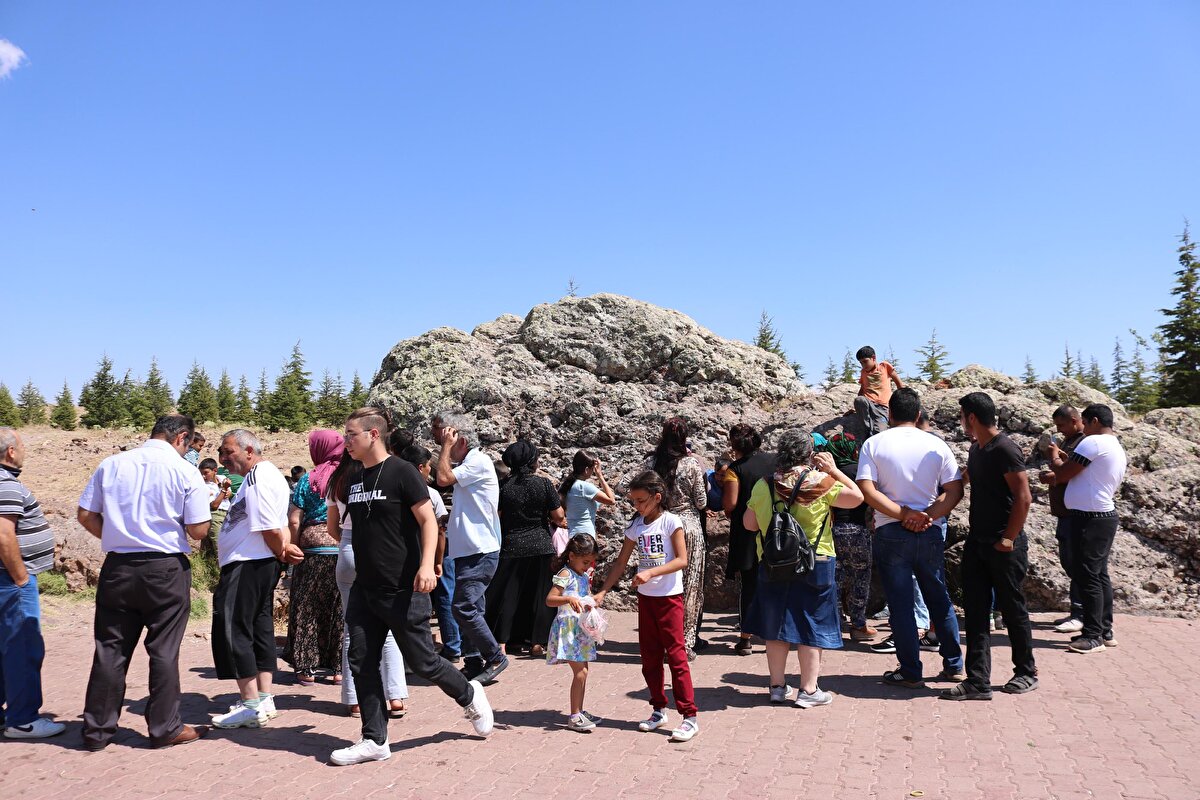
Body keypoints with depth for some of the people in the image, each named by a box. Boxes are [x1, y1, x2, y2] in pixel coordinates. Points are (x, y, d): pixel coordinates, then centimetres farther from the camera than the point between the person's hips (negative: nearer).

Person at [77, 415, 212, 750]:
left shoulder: (111, 464, 4)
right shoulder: (185, 471, -8)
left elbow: (85, 515, 5)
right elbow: (198, 530, -8)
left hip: (117, 568, 4)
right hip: (166, 569, -4)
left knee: (110, 648, 12)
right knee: (164, 650, 6)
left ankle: (97, 729, 21)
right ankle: (165, 728, 14)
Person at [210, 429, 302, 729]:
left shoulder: (257, 477, -16)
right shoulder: (268, 474, 17)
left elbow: (270, 528, -22)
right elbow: (277, 526, 18)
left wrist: (281, 553, -6)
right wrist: (283, 549, 2)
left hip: (246, 566, -11)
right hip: (263, 565, 11)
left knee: (233, 630, -4)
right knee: (260, 629, 13)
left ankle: (251, 705, 0)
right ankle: (264, 699, 20)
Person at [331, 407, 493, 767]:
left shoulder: (401, 472, -11)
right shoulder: (353, 479, 10)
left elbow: (428, 521, -15)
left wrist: (426, 564, -27)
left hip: (403, 589, -7)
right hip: (365, 588, 7)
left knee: (421, 661, 2)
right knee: (362, 662, 5)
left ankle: (470, 696, 28)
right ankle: (374, 740, 17)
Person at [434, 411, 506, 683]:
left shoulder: (479, 460, -11)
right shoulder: (467, 465, 18)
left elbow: (443, 478, -20)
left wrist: (446, 444, -10)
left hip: (480, 552, -10)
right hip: (468, 551, 10)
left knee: (464, 608, -13)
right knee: (469, 609, 11)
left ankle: (495, 657, -1)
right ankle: (474, 663, 18)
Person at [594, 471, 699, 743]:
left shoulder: (671, 521, -11)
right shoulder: (636, 526, 5)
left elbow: (682, 560, -17)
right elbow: (620, 562, 8)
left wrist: (650, 572, -27)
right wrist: (602, 592, 0)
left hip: (669, 596, -6)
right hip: (645, 597, 6)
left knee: (675, 654, -6)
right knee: (649, 656, 11)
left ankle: (690, 717, -1)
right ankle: (659, 710, 24)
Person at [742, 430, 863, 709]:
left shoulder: (763, 485, -1)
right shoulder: (821, 482, -10)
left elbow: (749, 523, 6)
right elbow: (857, 497, -1)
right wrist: (834, 470, 5)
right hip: (815, 565, -3)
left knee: (776, 626, 13)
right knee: (811, 626, 7)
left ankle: (777, 686, 21)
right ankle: (809, 690, 11)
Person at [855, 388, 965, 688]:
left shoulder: (874, 444, -3)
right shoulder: (936, 444, 3)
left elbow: (867, 491, -14)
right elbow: (955, 491, -4)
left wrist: (904, 514, -13)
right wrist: (926, 516, -11)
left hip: (891, 533, -2)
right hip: (931, 533, 3)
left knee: (900, 603, 5)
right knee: (939, 599, 16)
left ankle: (910, 672, 10)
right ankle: (953, 665, 25)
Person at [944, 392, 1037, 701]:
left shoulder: (1005, 450, -15)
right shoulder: (975, 450, 12)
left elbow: (1023, 498, -18)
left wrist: (1008, 539, -18)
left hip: (1004, 546, -8)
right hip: (977, 542, 8)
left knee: (1012, 609, 7)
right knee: (975, 611, 3)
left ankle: (1026, 672, 26)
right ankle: (978, 681, 5)